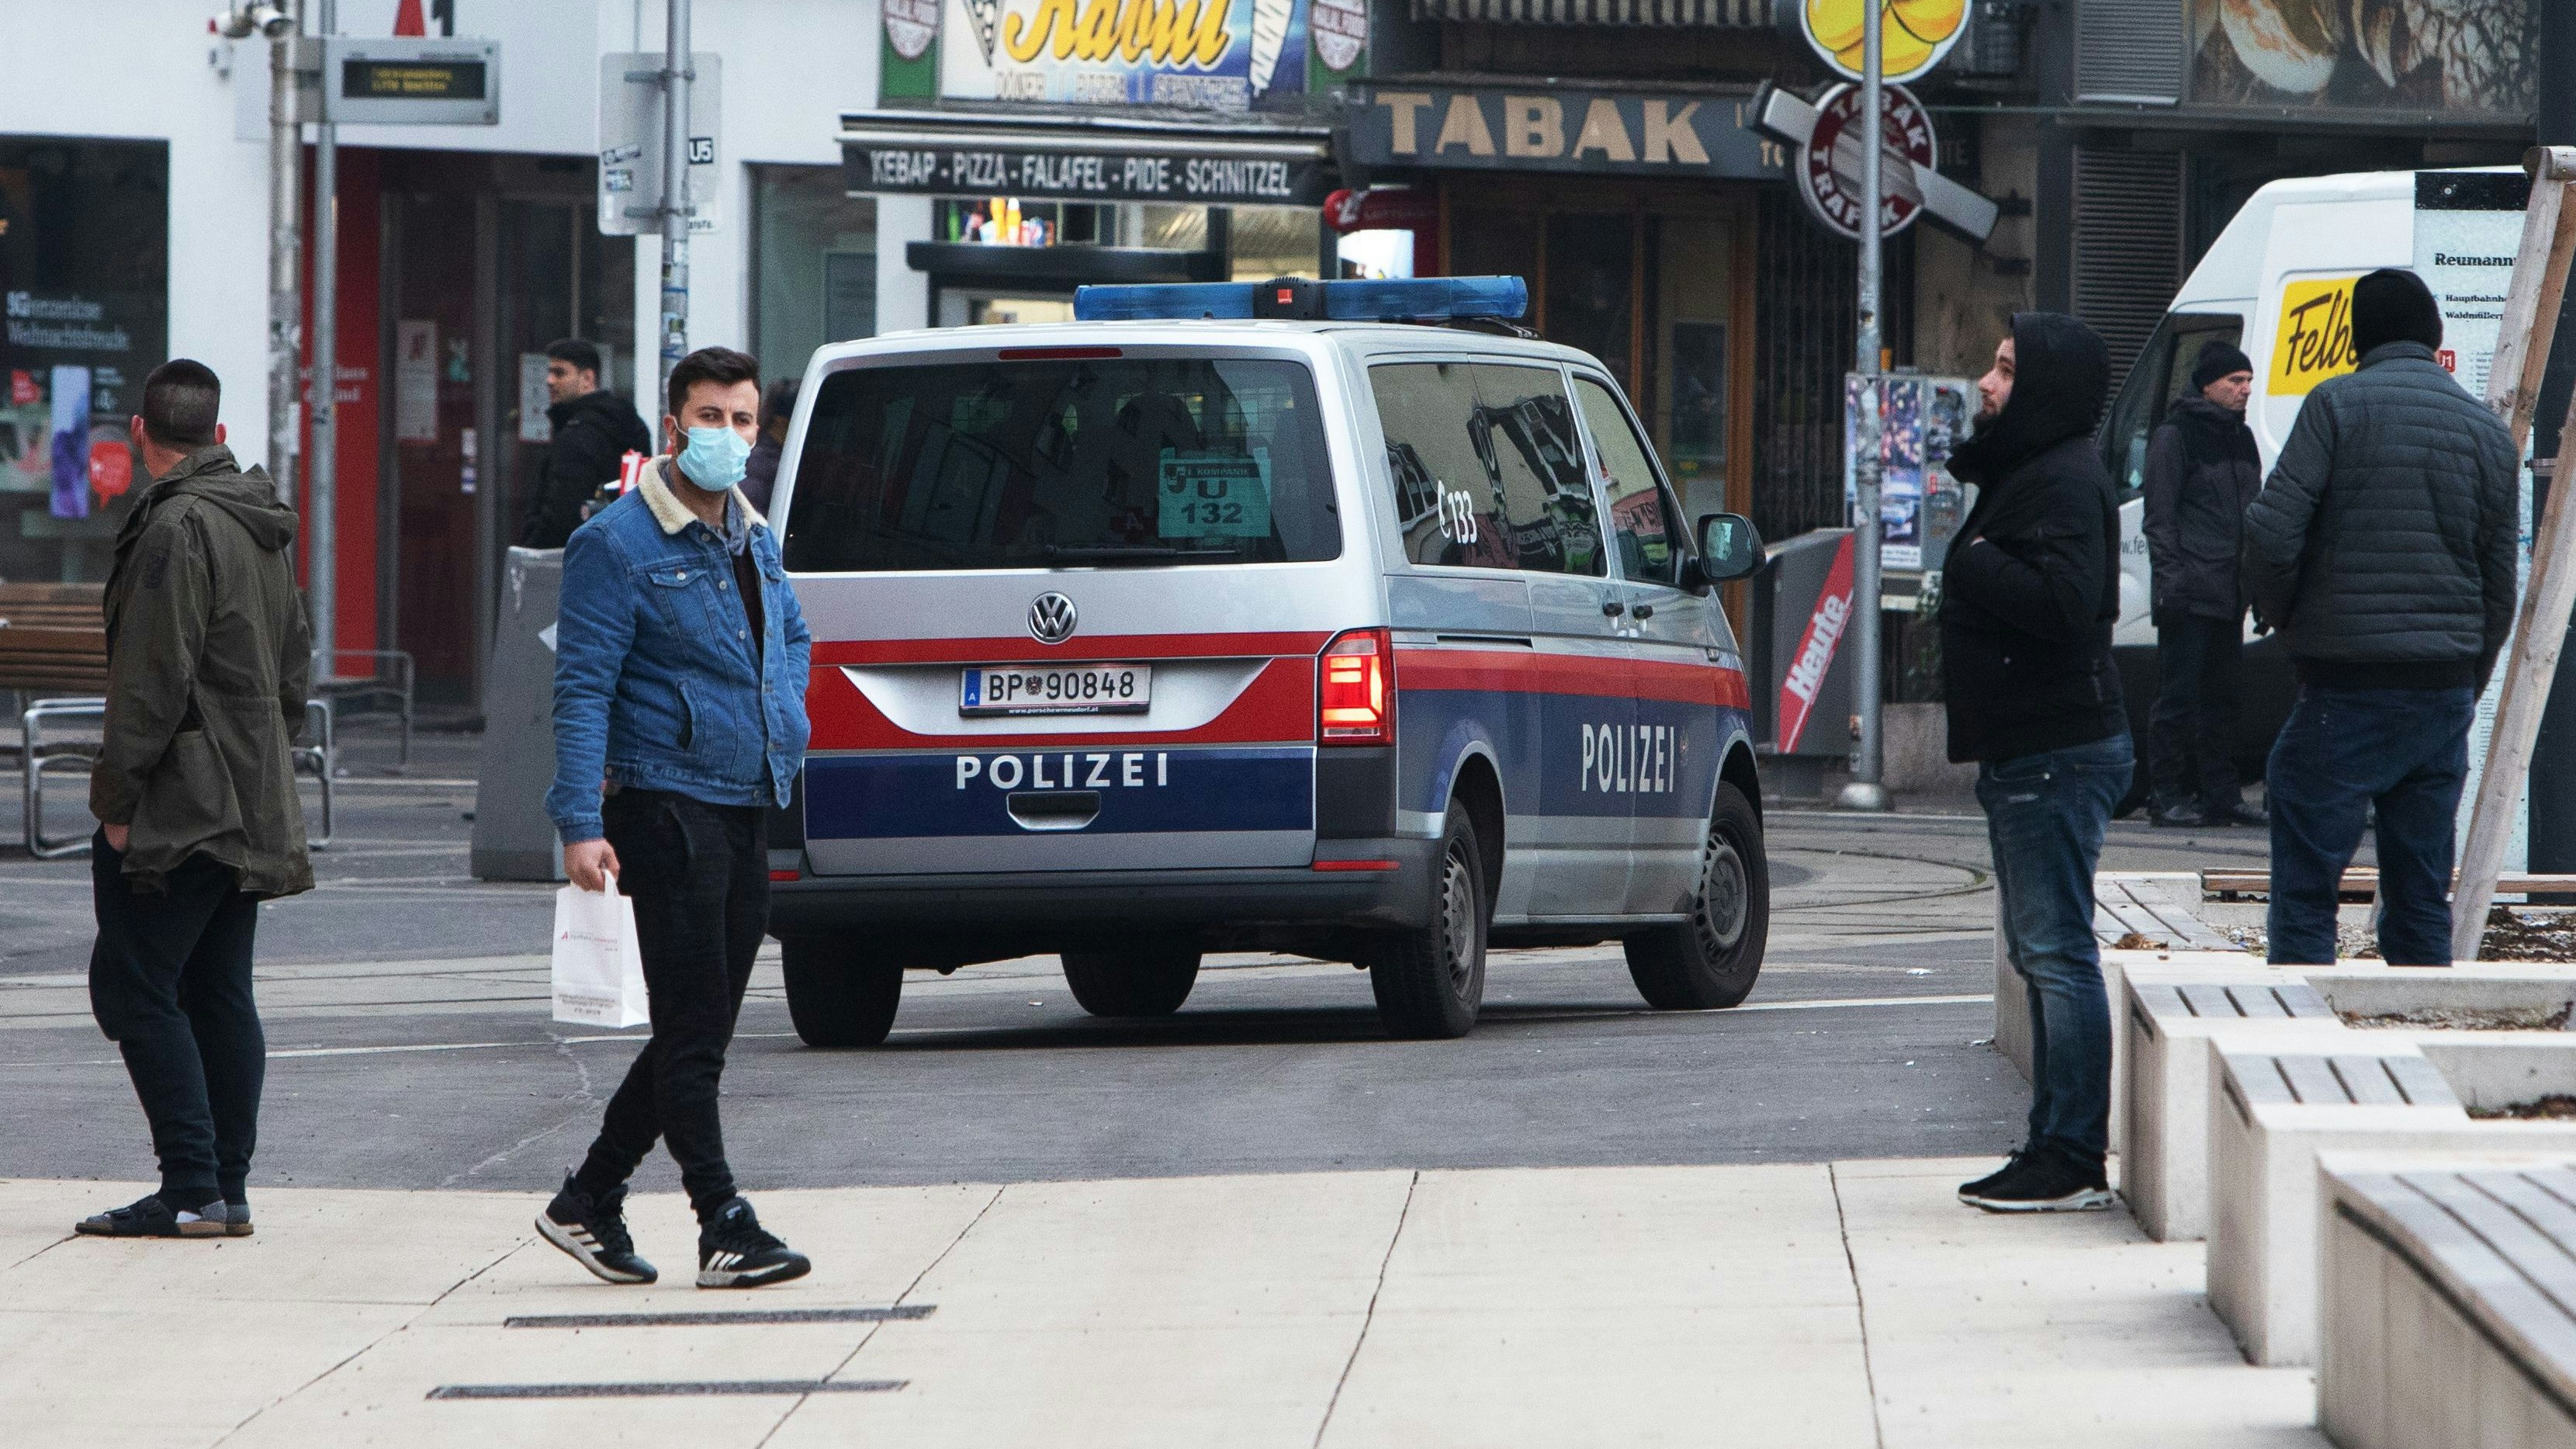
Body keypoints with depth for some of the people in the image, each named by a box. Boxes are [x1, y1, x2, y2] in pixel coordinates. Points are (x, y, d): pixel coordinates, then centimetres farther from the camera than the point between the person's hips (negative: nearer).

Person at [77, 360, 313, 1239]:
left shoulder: (178, 527, -15)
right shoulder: (265, 527, 14)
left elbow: (153, 680, -19)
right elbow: (295, 665, 21)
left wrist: (117, 796, -14)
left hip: (181, 802, -9)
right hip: (252, 806, 9)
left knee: (133, 984, -6)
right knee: (220, 994, 11)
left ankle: (191, 1191, -11)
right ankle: (226, 1191, 11)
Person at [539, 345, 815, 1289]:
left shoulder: (753, 539, 14)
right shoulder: (619, 544, -10)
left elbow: (793, 636, 35)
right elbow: (582, 689, -13)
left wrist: (784, 718, 15)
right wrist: (581, 824, -20)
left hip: (747, 810, 8)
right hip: (668, 805, -8)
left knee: (701, 1030, 11)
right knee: (691, 1029, -7)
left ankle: (589, 1200, 21)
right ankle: (724, 1228, -6)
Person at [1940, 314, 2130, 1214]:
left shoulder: (2065, 483, -14)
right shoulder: (2022, 475, 20)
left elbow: (2063, 601, -28)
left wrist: (1970, 559, -18)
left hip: (2058, 756, -11)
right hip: (2025, 754, 11)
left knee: (2058, 952, -11)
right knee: (2041, 953, 13)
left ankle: (2073, 1160, -11)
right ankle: (2055, 1150, 17)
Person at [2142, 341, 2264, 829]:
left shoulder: (2241, 439, 18)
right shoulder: (2176, 436, -5)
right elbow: (2159, 517, -9)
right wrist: (2171, 576, -17)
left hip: (2229, 596, 8)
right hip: (2189, 595, -8)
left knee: (2221, 698, 9)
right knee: (2178, 696, -6)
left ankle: (2219, 794, 13)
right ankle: (2167, 795, -3)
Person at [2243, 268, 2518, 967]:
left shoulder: (2339, 404, -6)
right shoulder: (2489, 433, 9)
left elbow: (2272, 533, -14)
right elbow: (2499, 593, 11)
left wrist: (2279, 615, 6)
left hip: (2345, 686, -5)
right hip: (2446, 691, 5)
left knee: (2305, 892, -1)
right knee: (2421, 902, 11)